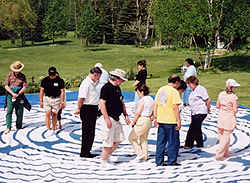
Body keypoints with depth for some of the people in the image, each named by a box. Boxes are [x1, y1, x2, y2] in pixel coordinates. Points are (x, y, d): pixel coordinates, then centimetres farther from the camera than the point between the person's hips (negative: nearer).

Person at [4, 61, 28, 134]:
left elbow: (25, 87, -1)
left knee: (19, 112, 3)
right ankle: (8, 128, -8)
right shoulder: (9, 75, 5)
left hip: (20, 96, 0)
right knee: (9, 111, -8)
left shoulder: (23, 76, 4)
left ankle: (19, 127, 14)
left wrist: (18, 94, -11)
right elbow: (6, 86, 0)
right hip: (10, 95, 0)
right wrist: (13, 93, -11)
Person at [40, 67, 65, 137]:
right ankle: (48, 130, -7)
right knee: (48, 114, -9)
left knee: (54, 115, 6)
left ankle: (53, 130, 19)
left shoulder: (60, 80, -4)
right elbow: (42, 91, 5)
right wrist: (41, 101, 2)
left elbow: (62, 92, -1)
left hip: (56, 99, -1)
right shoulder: (45, 80, -1)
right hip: (47, 99, 1)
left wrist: (62, 102, -5)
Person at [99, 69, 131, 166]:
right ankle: (104, 161, 12)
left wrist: (126, 115, 15)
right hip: (108, 119, -10)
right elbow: (102, 103, -21)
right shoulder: (106, 87, -15)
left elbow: (121, 102, 24)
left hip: (116, 119, 10)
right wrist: (107, 119, -23)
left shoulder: (117, 88, 15)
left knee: (119, 139, 15)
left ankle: (108, 156, 27)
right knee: (108, 142, -3)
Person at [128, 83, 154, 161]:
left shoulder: (142, 100, -16)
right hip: (149, 121, 9)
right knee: (144, 140, 16)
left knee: (131, 138, 1)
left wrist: (133, 123, -7)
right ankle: (144, 157, 19)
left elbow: (137, 113, -17)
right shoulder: (151, 99, 12)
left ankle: (140, 153, -3)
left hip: (142, 120, -9)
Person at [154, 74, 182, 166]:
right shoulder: (174, 91, -11)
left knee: (160, 142, 11)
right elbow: (175, 107, -17)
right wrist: (178, 120, -14)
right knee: (173, 142, 5)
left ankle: (159, 161, 15)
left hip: (161, 121, 7)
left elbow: (155, 105, 11)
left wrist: (155, 118, 14)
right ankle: (171, 161, 9)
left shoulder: (160, 89, 10)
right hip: (171, 121, -7)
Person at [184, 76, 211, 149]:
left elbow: (208, 100, -15)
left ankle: (189, 145, -2)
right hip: (195, 113, 10)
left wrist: (208, 110, -6)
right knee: (197, 129, 14)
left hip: (200, 113, -10)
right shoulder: (194, 90, 15)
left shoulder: (201, 89, -15)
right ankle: (199, 144, 23)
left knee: (193, 129, -7)